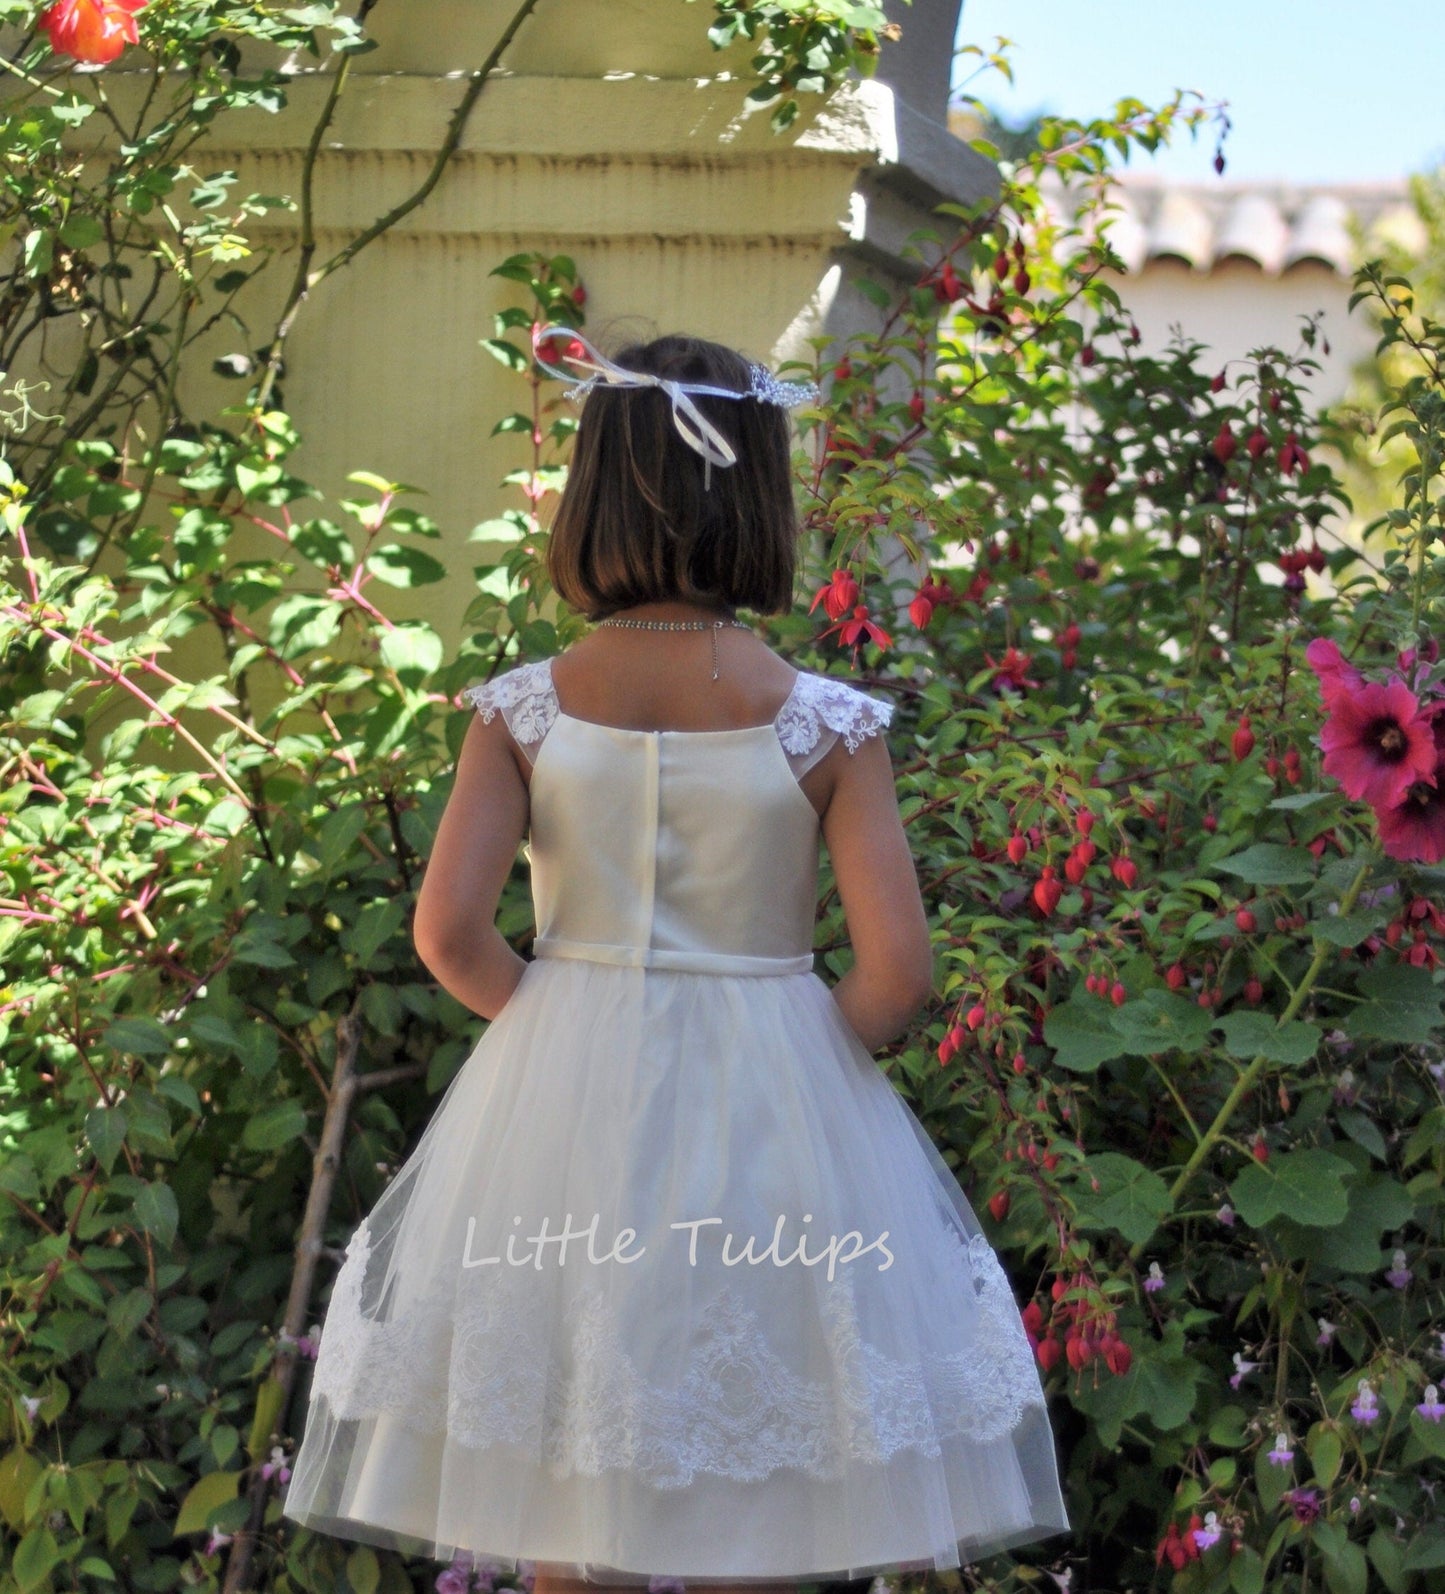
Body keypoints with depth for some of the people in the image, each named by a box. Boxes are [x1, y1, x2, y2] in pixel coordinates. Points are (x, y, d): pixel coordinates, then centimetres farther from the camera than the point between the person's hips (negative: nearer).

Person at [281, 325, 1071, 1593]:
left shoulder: (526, 709, -7)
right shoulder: (826, 722, -10)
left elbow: (448, 931, -12)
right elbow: (898, 973, -13)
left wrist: (550, 1020, 6)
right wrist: (802, 1051, 6)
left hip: (560, 1108, 1)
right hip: (769, 1117, -1)